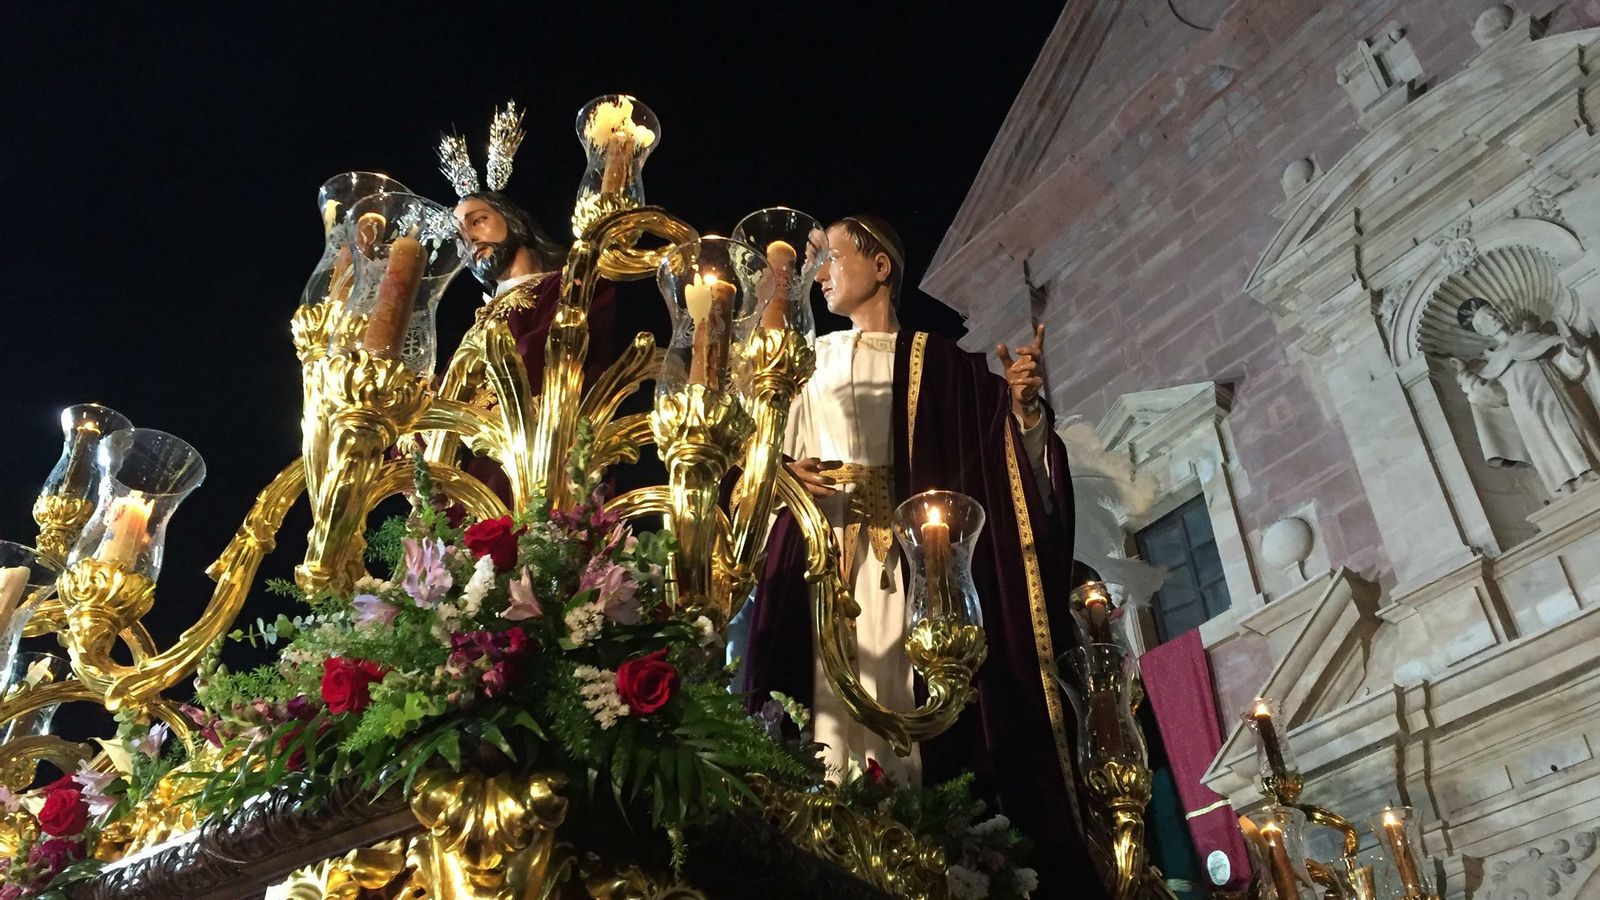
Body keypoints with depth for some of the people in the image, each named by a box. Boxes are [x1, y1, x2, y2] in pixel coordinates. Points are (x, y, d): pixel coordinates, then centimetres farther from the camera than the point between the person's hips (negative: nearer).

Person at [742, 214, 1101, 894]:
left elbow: (1009, 454, 0)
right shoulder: (815, 362, 18)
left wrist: (1023, 406, -20)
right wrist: (785, 475, -3)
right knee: (839, 700, -6)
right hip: (828, 554, 3)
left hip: (911, 556, -2)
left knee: (912, 702, -9)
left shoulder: (935, 361, 8)